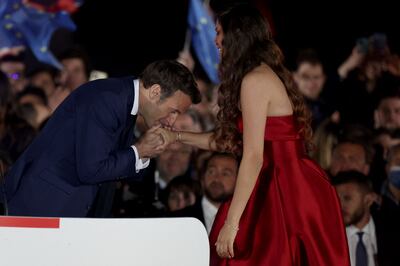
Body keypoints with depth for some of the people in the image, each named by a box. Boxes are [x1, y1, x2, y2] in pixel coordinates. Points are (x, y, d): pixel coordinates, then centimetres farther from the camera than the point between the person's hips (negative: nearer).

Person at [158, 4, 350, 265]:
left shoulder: (254, 81, -14)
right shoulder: (269, 74, 15)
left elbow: (253, 157, -19)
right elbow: (228, 140, 22)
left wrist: (231, 222, -19)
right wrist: (176, 136, 28)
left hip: (287, 193, -9)